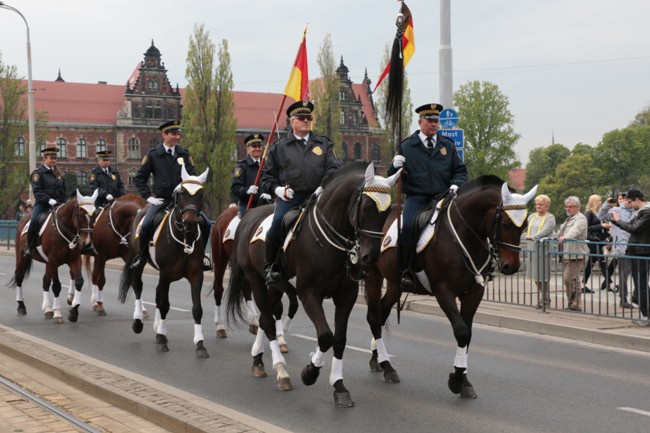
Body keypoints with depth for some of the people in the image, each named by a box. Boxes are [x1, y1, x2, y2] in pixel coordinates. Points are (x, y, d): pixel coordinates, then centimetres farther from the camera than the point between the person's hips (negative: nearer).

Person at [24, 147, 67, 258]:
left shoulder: (58, 174, 20)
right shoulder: (37, 173, 2)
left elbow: (63, 191, 23)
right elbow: (37, 191, -10)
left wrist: (63, 203, 6)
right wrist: (49, 200, -23)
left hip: (58, 204, 5)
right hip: (42, 204, -5)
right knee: (34, 220, -29)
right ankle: (29, 246, -12)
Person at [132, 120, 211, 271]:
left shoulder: (184, 153, 8)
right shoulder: (153, 154, 1)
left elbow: (193, 176, 9)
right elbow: (139, 178, 6)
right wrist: (148, 197, -3)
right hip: (161, 200, -2)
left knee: (205, 223, -12)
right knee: (146, 225, -25)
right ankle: (142, 255, 0)